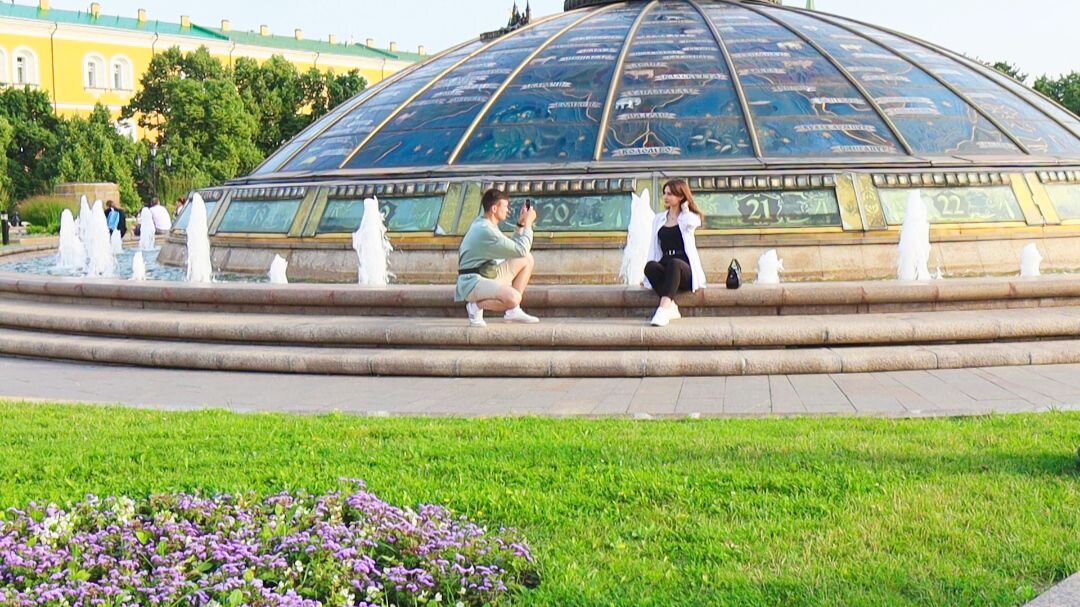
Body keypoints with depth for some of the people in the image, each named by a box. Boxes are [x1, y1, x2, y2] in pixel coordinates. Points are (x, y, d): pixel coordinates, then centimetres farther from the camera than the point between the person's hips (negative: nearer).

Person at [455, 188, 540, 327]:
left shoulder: (484, 223, 11)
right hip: (472, 282, -11)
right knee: (513, 298, -36)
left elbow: (511, 247, 20)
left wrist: (521, 225, 12)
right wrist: (528, 224, -6)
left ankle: (514, 311, 10)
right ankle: (477, 306, -8)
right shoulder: (485, 231, -22)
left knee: (527, 260, 13)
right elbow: (521, 250, -17)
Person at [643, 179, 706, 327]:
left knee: (674, 263, -38)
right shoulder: (659, 219, 23)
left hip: (685, 270, -3)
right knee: (650, 265, -31)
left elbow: (688, 222, -15)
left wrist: (684, 208, 7)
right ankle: (671, 307, -42)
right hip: (665, 271, 3)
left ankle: (664, 308, -54)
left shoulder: (691, 217, 12)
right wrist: (648, 276, 4)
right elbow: (654, 248, 17)